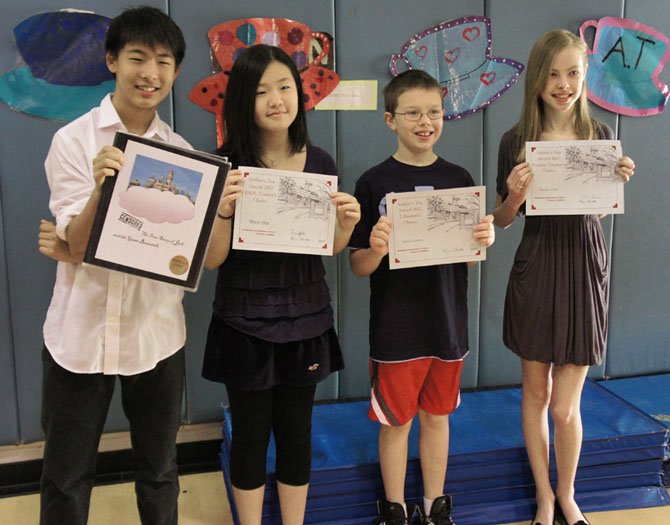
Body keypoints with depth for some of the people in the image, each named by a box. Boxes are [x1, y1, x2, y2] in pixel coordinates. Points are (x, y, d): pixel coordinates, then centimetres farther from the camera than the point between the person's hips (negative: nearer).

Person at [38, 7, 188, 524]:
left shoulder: (182, 152, 1)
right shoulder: (73, 141, -6)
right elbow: (79, 247, -11)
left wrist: (83, 249, -14)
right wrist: (102, 186, -30)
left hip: (157, 332, 2)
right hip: (82, 333, -2)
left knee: (160, 471, 18)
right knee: (67, 478, 13)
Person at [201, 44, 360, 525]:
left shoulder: (320, 163, -1)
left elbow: (332, 247, 8)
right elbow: (212, 259, -11)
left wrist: (346, 223, -13)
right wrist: (223, 210, -28)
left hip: (305, 318, 3)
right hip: (245, 322, -2)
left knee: (297, 430, 16)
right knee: (251, 434, 11)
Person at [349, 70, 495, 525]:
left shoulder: (459, 179, 2)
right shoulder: (374, 182, -8)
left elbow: (469, 259, 7)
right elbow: (359, 267, -7)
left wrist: (484, 241, -15)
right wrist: (375, 249, -28)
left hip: (447, 324, 3)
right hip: (395, 329, -3)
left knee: (437, 415, 17)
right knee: (396, 421, 11)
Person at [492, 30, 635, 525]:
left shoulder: (600, 135, 2)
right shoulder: (517, 140, -4)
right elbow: (503, 220, 2)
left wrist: (620, 180, -7)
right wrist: (514, 196, -19)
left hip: (584, 266, 1)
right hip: (536, 266, 0)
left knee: (565, 406, 3)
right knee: (535, 391, 12)